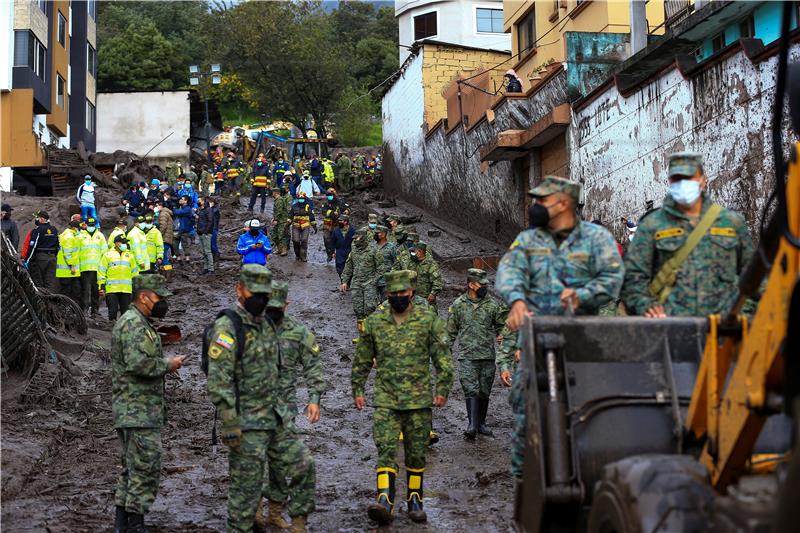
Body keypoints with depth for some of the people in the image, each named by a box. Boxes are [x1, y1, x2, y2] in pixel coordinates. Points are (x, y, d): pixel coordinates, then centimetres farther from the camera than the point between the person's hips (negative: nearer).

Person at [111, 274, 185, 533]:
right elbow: (138, 364, -27)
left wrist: (164, 364, 14)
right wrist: (168, 364, -14)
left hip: (131, 411, 11)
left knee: (132, 468, 14)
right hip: (139, 411, -11)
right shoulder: (134, 323, -16)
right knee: (146, 467, -8)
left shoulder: (138, 322, 19)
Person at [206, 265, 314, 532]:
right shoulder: (226, 328, -16)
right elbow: (218, 382, -20)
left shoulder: (266, 325, 11)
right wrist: (230, 426, -22)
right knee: (246, 486, 0)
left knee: (302, 466, 6)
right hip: (247, 423, -8)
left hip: (276, 418, 8)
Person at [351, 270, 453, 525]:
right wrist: (357, 390, 12)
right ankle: (384, 501, -17)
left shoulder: (429, 320, -1)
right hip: (385, 400, 1)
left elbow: (443, 357, 0)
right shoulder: (373, 322, 4)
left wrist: (442, 389, -6)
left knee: (417, 453, 8)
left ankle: (415, 500, 20)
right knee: (386, 449, -10)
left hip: (419, 400, 0)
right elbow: (362, 360, 13)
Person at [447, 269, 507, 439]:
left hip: (488, 356, 2)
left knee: (484, 392, 9)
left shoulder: (492, 305, 2)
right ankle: (472, 425, -19)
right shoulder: (458, 305, 2)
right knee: (471, 390, -13)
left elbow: (501, 326, 14)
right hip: (467, 356, -2)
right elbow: (451, 330, 10)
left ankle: (481, 423, 23)